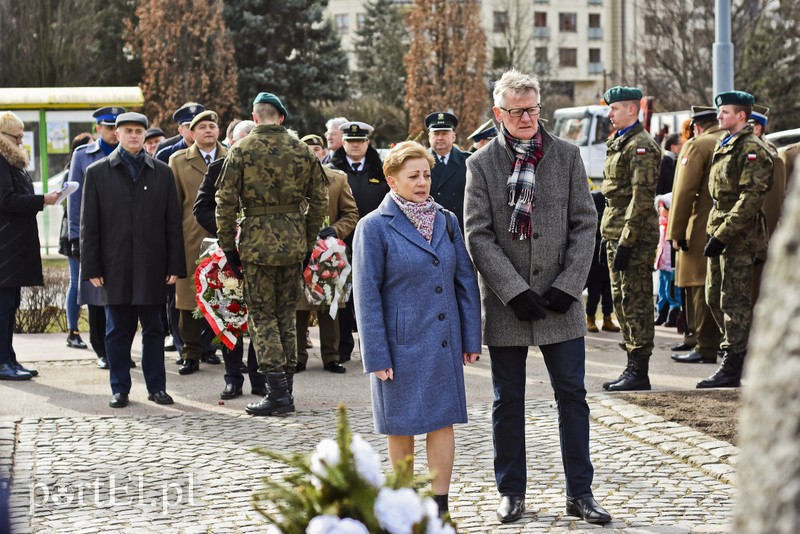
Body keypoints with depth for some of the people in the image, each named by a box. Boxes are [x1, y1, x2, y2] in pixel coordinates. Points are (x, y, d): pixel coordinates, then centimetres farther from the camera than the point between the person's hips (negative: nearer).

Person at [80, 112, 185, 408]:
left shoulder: (162, 172, 10)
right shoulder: (98, 172, 6)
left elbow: (173, 223, 7)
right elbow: (89, 225, 4)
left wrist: (175, 266, 0)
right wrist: (92, 268, -3)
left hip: (152, 267, 1)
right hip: (115, 267, -1)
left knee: (153, 329, 5)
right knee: (118, 331, 4)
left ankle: (156, 386, 12)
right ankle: (120, 389, 12)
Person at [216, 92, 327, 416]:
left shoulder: (242, 150, -4)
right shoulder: (303, 151, 5)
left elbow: (226, 202, -6)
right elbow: (319, 201, 8)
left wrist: (228, 246, 1)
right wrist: (308, 243, 16)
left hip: (257, 242, -3)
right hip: (294, 243, 4)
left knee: (262, 316, 2)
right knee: (286, 315, 14)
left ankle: (278, 391, -6)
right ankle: (285, 387, 17)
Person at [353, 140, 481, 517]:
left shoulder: (446, 221, 6)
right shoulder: (374, 227, -7)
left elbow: (465, 281, 9)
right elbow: (367, 295, -8)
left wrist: (471, 337, 5)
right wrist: (377, 355, -11)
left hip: (443, 341, 3)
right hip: (400, 343, -3)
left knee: (442, 421, 2)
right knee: (401, 426, 8)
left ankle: (439, 507, 9)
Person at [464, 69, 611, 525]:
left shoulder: (568, 155, 4)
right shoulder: (481, 164, -1)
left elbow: (585, 224, 2)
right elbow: (479, 235, -6)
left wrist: (568, 285, -8)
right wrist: (515, 292, -13)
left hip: (560, 299, 1)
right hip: (506, 304, -1)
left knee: (573, 397, 5)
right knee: (508, 402, 8)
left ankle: (580, 492, 14)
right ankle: (512, 492, 19)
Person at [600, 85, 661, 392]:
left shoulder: (641, 145, -13)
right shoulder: (618, 143, 17)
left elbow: (642, 197, -19)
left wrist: (626, 240, -21)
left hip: (635, 234, -10)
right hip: (616, 232, 10)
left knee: (635, 301, -6)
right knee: (621, 301, 12)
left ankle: (639, 373, -2)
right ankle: (633, 367, 18)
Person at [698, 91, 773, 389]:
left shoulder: (753, 149, -13)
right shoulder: (723, 146, 15)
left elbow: (751, 198, -20)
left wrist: (723, 235, -22)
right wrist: (714, 231, 16)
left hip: (739, 235, -9)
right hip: (719, 230, 9)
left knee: (734, 300, -5)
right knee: (714, 297, 13)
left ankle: (732, 368, 0)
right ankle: (742, 351, 25)